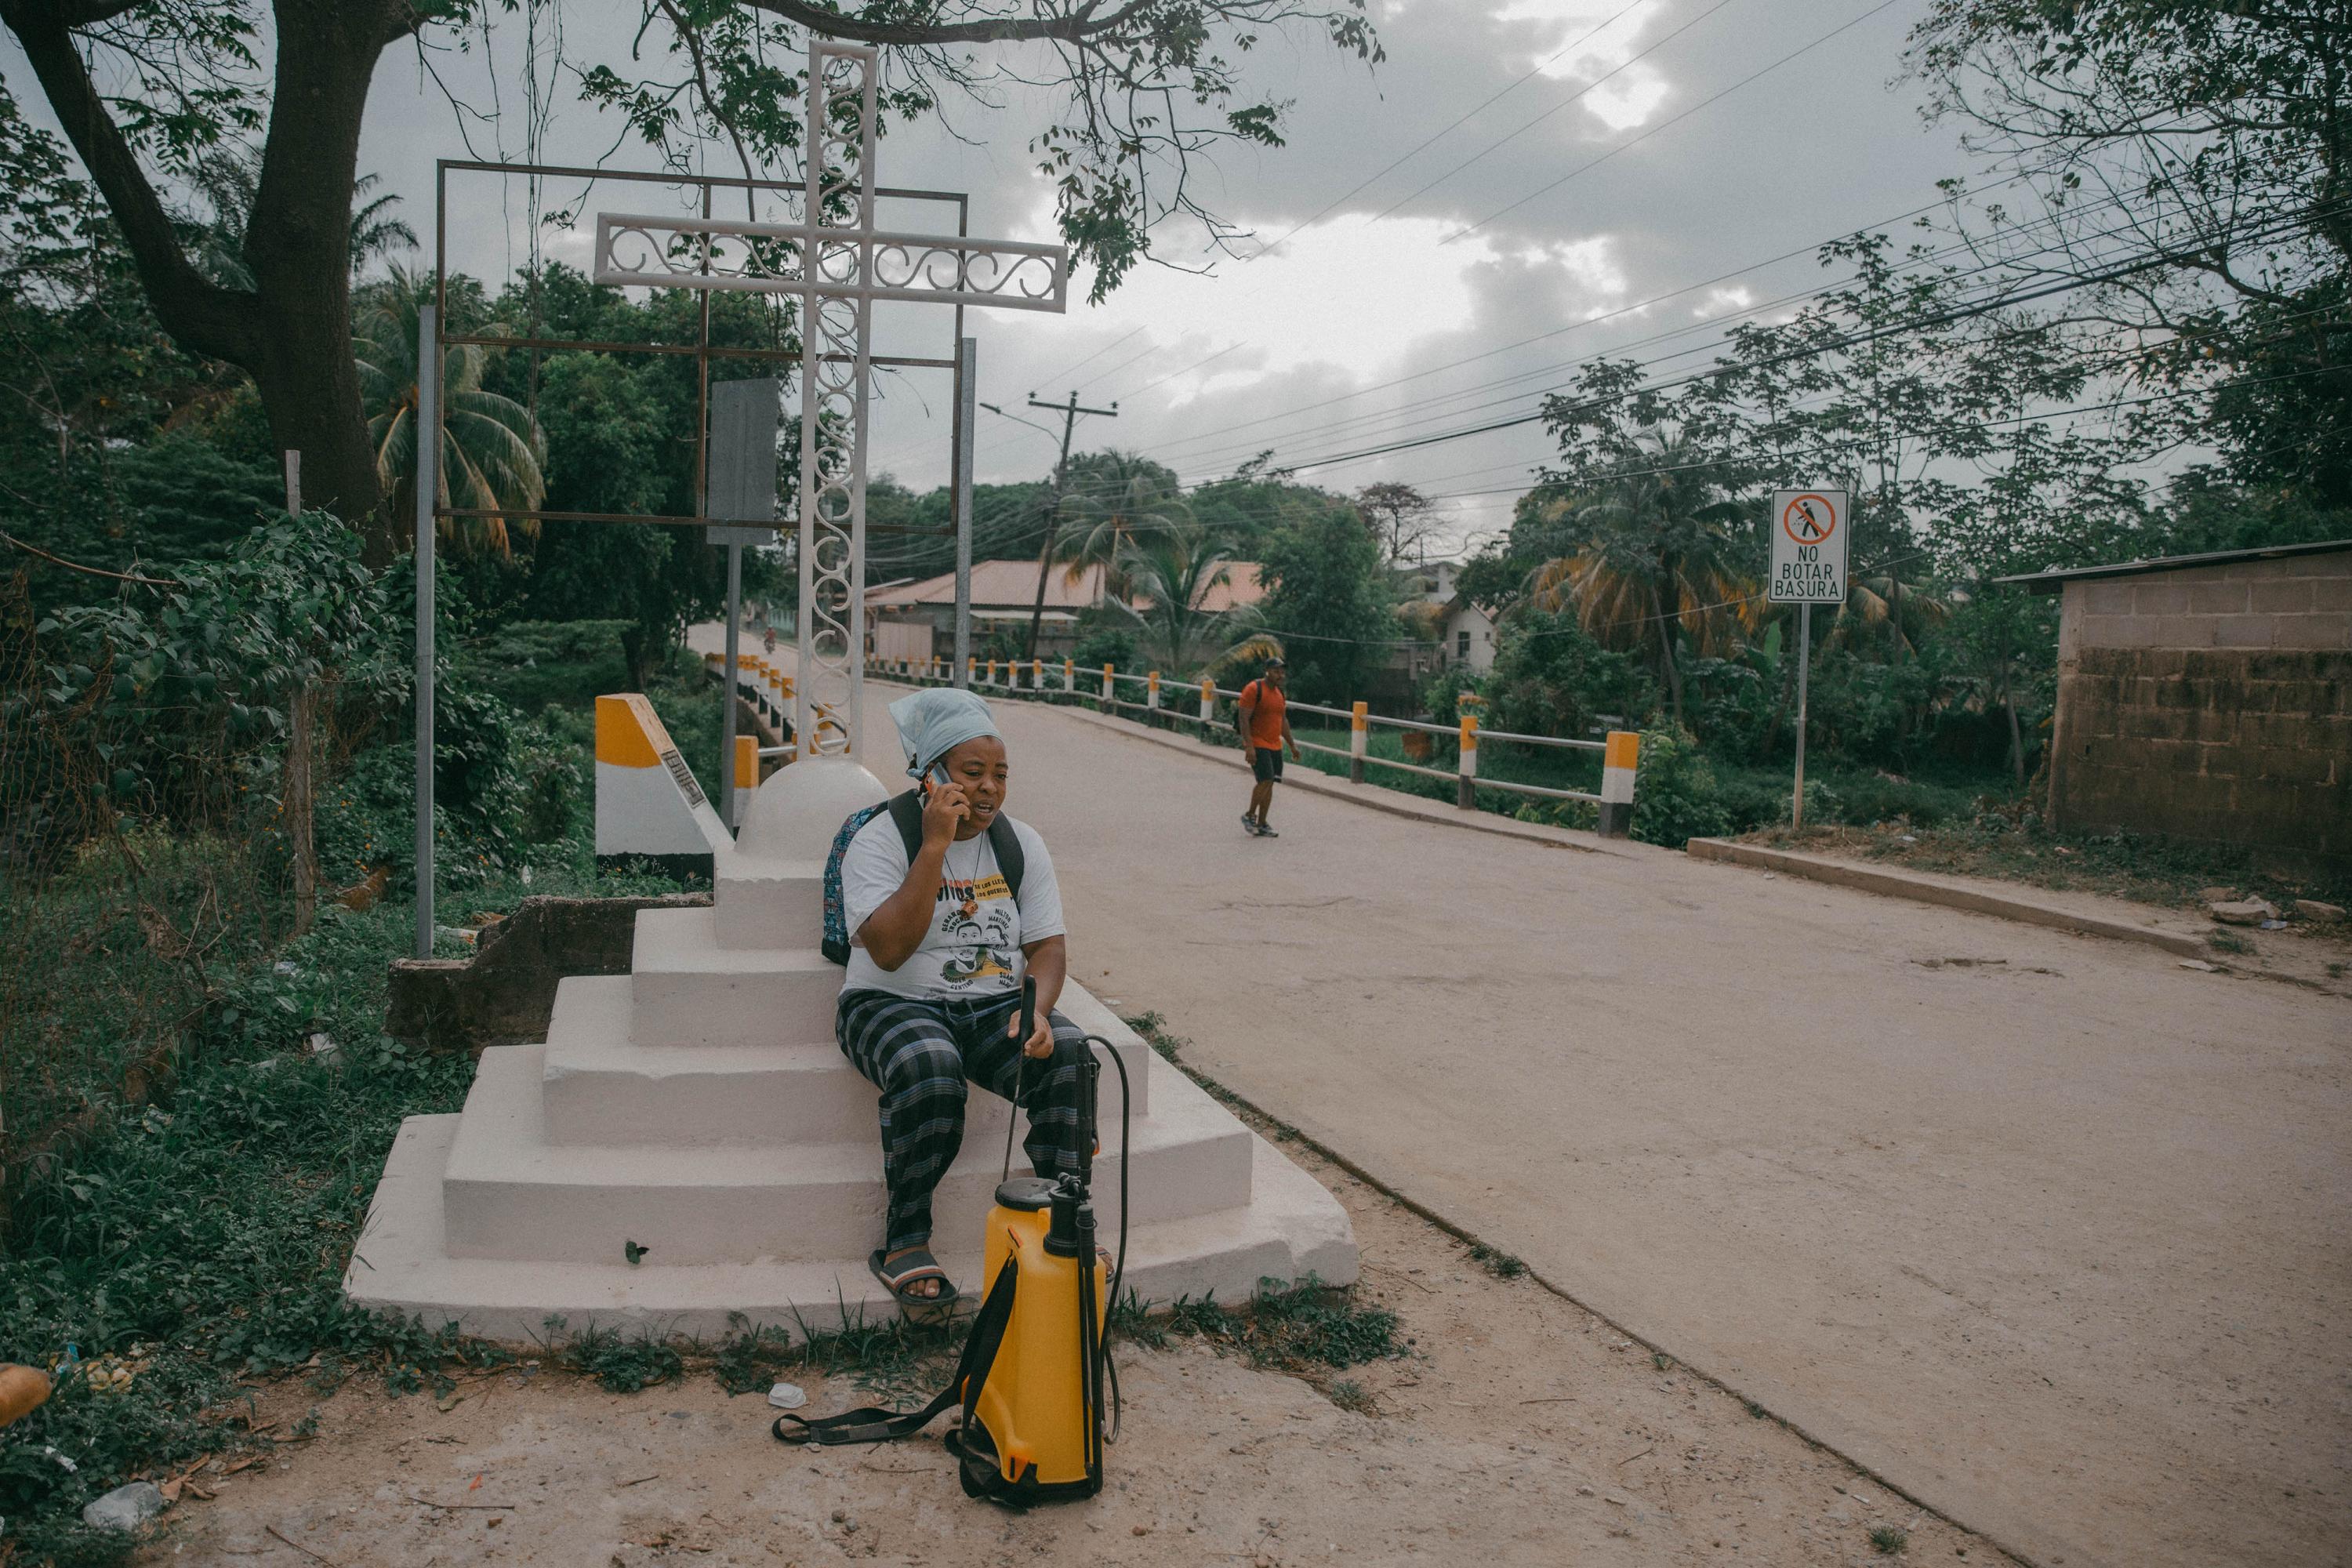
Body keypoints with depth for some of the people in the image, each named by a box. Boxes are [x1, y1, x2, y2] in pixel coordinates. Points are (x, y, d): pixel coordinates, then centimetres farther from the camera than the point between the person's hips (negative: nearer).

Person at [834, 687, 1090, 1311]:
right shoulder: (881, 840, -6)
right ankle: (904, 1239, -18)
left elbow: (1048, 944, 6)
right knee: (929, 1067, -37)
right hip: (895, 1003, -4)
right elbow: (889, 949, -20)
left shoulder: (1020, 843, 8)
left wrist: (1035, 1007, -17)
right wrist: (935, 845, -22)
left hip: (996, 1005, 4)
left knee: (1068, 1050, -26)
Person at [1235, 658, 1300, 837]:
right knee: (1265, 780, -17)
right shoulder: (1254, 689, -11)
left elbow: (1283, 721, 24)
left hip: (1275, 745, 8)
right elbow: (1243, 718, -16)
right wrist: (1249, 747, -23)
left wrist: (1292, 746, 22)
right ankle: (1249, 815, 2)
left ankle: (1261, 824, 11)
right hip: (1257, 744, -8)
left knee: (1270, 783, 6)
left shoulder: (1279, 692, 14)